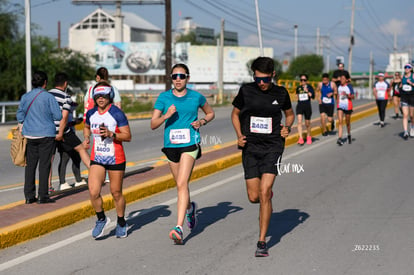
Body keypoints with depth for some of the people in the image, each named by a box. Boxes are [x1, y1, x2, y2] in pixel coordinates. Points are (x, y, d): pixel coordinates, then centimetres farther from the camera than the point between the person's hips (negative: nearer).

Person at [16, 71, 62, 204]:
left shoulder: (25, 97, 4)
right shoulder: (48, 97, -8)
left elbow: (20, 115, 8)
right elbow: (58, 116, -9)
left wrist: (22, 130, 23)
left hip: (29, 135, 4)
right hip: (46, 135, -4)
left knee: (30, 164, 8)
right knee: (44, 164, 0)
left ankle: (29, 196, 9)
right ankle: (42, 196, 0)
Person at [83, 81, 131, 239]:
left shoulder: (117, 114, -10)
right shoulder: (91, 113, 5)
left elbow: (128, 136, -11)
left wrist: (111, 134, -24)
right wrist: (86, 138, 9)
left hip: (115, 159, -3)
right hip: (97, 158, 3)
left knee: (116, 193, 7)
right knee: (93, 192, -11)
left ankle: (121, 223, 29)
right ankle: (101, 219, 13)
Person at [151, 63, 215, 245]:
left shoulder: (196, 97, 1)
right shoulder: (164, 97, 2)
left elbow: (210, 113, 19)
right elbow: (153, 124, -1)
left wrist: (201, 122, -2)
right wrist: (166, 116, -19)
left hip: (190, 144, -3)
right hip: (171, 145, 3)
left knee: (182, 184, -17)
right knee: (181, 185, 16)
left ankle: (179, 228, -23)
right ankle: (190, 208, 49)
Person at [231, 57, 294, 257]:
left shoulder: (281, 93, 2)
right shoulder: (246, 91, 0)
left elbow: (290, 114, 20)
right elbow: (235, 113, 14)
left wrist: (287, 128, -1)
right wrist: (239, 135, -1)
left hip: (273, 146, -1)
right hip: (250, 148, 2)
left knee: (264, 193, -15)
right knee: (253, 197, 0)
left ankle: (262, 242, -8)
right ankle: (269, 196, 39)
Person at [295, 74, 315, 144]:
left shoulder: (309, 87, 0)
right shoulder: (298, 88, 10)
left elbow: (313, 96, -12)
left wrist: (307, 91, -21)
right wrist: (297, 96, 9)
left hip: (307, 106, -2)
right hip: (299, 106, 2)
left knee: (307, 124, 9)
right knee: (299, 121, -17)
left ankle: (309, 137, 34)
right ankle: (301, 138, -20)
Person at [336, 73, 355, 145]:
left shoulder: (349, 86, -7)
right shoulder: (339, 86, 7)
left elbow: (352, 97, -8)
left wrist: (347, 95, -25)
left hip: (348, 106, -3)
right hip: (340, 106, 3)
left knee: (347, 122, 12)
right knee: (340, 121, -12)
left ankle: (349, 135, 37)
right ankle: (339, 138, -19)